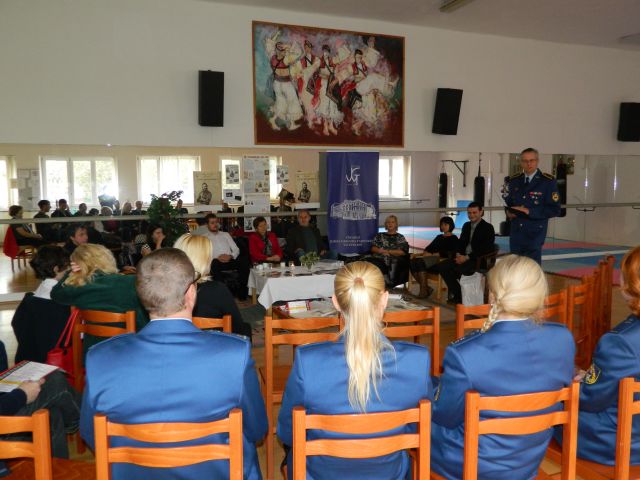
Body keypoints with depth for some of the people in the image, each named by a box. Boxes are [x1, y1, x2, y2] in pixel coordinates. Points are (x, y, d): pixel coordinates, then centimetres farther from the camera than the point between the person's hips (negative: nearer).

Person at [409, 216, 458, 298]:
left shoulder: (454, 239, 6)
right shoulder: (439, 237, 28)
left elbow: (448, 254, -9)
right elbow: (428, 248, 20)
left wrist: (432, 255, -14)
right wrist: (426, 253, -3)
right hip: (432, 260, 7)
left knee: (420, 262, -33)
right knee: (413, 262, -23)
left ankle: (424, 290, -29)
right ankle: (427, 288, -20)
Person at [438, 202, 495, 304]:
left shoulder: (488, 227, -3)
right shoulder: (466, 226, 19)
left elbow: (485, 249, -14)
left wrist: (467, 257, -19)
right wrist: (458, 254, -2)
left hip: (480, 260, -7)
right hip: (463, 257, 8)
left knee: (457, 269, -34)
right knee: (442, 266, -14)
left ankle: (459, 296, -12)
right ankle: (457, 294, -8)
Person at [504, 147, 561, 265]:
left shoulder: (548, 182, -6)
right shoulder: (514, 181, 8)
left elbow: (555, 210, -9)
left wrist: (530, 211, -18)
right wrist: (508, 211, -2)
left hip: (535, 234, -4)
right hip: (516, 233, 5)